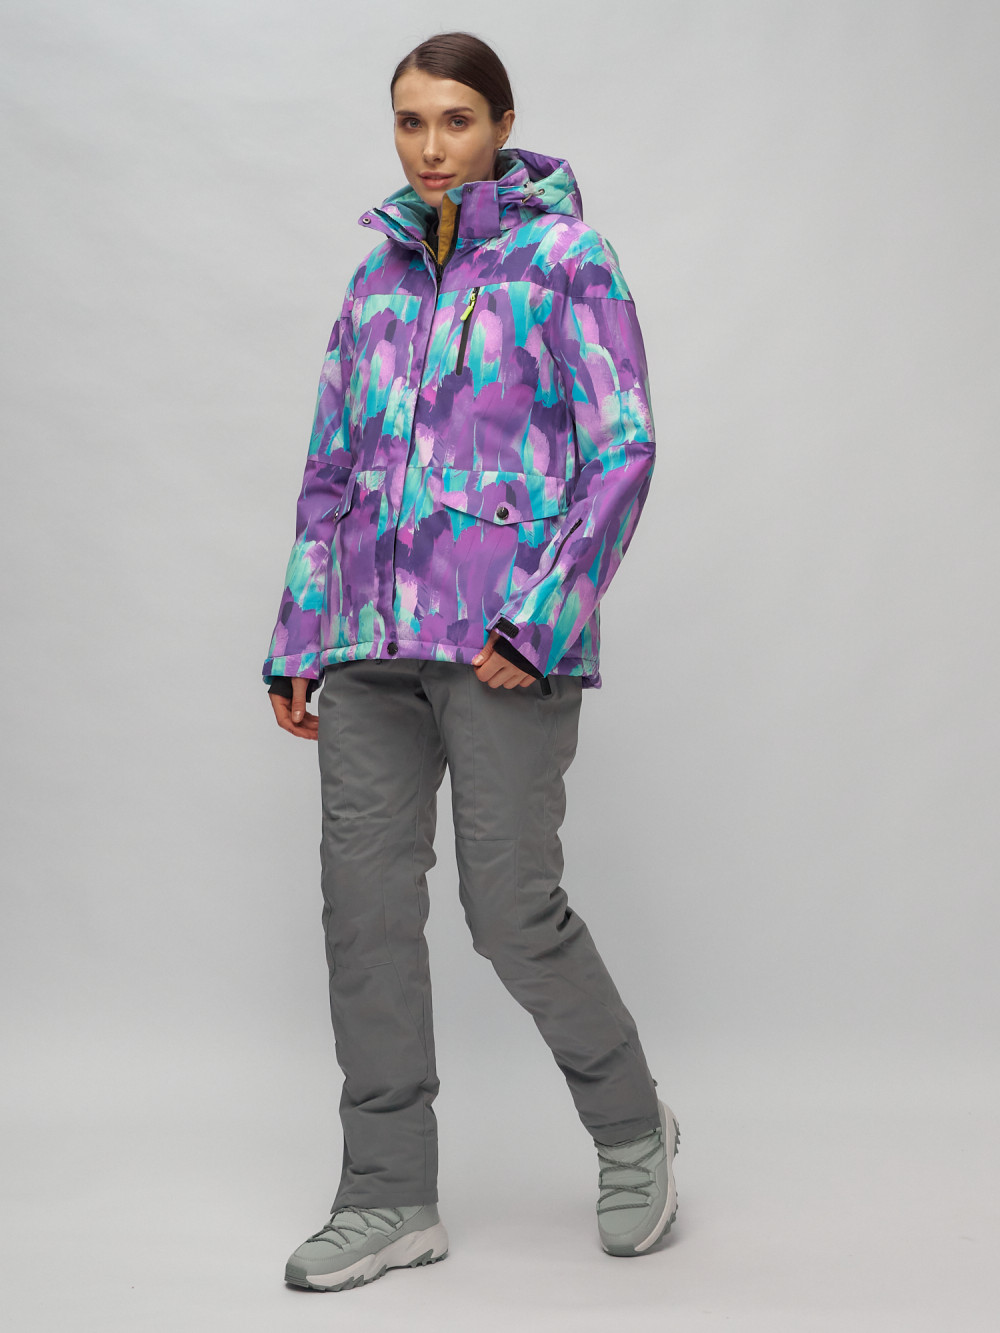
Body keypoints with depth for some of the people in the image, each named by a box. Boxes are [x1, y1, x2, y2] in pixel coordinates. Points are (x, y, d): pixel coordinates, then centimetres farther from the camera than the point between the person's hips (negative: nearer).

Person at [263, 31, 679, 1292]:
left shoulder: (563, 260, -1)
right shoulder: (377, 277, 14)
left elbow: (622, 451, -7)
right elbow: (331, 467, 17)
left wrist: (543, 618, -16)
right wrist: (297, 640, 12)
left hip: (502, 639, -5)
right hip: (369, 642, 6)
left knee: (514, 912, -3)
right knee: (366, 907, 4)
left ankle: (633, 1135, 24)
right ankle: (391, 1199, 16)